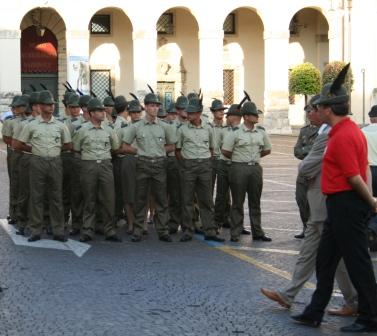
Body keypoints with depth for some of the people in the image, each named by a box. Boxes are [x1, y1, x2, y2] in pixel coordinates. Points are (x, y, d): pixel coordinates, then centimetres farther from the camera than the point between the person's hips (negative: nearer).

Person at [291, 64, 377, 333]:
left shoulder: (343, 137, -20)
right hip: (341, 205, 11)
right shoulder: (351, 130, 13)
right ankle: (315, 313, 23)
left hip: (346, 205, -11)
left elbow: (354, 177, -21)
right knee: (325, 260, 15)